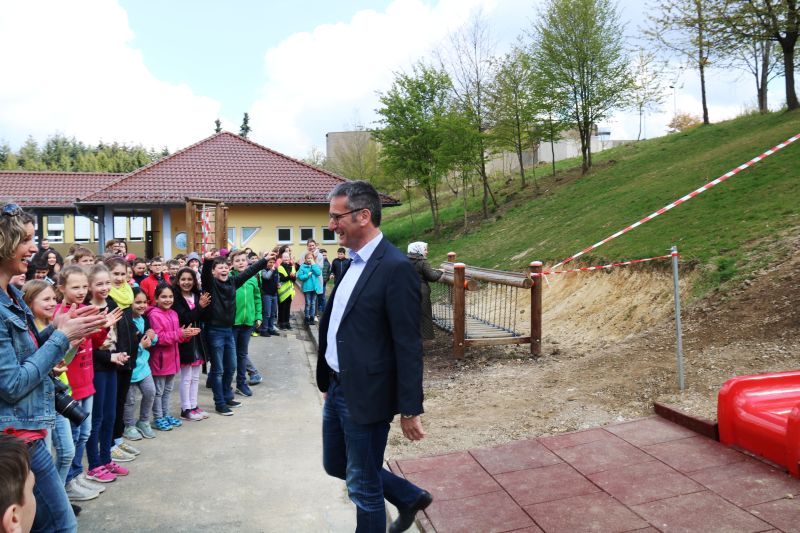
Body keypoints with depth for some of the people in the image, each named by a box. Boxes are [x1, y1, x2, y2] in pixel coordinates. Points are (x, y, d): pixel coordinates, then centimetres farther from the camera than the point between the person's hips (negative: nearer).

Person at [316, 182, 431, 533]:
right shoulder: (354, 263, 7)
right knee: (335, 464, 24)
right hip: (337, 389, 9)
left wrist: (410, 409, -18)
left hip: (365, 395, -9)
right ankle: (410, 498, 40)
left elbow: (409, 346, -20)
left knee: (363, 487, 7)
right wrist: (328, 380, 17)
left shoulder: (396, 268, -20)